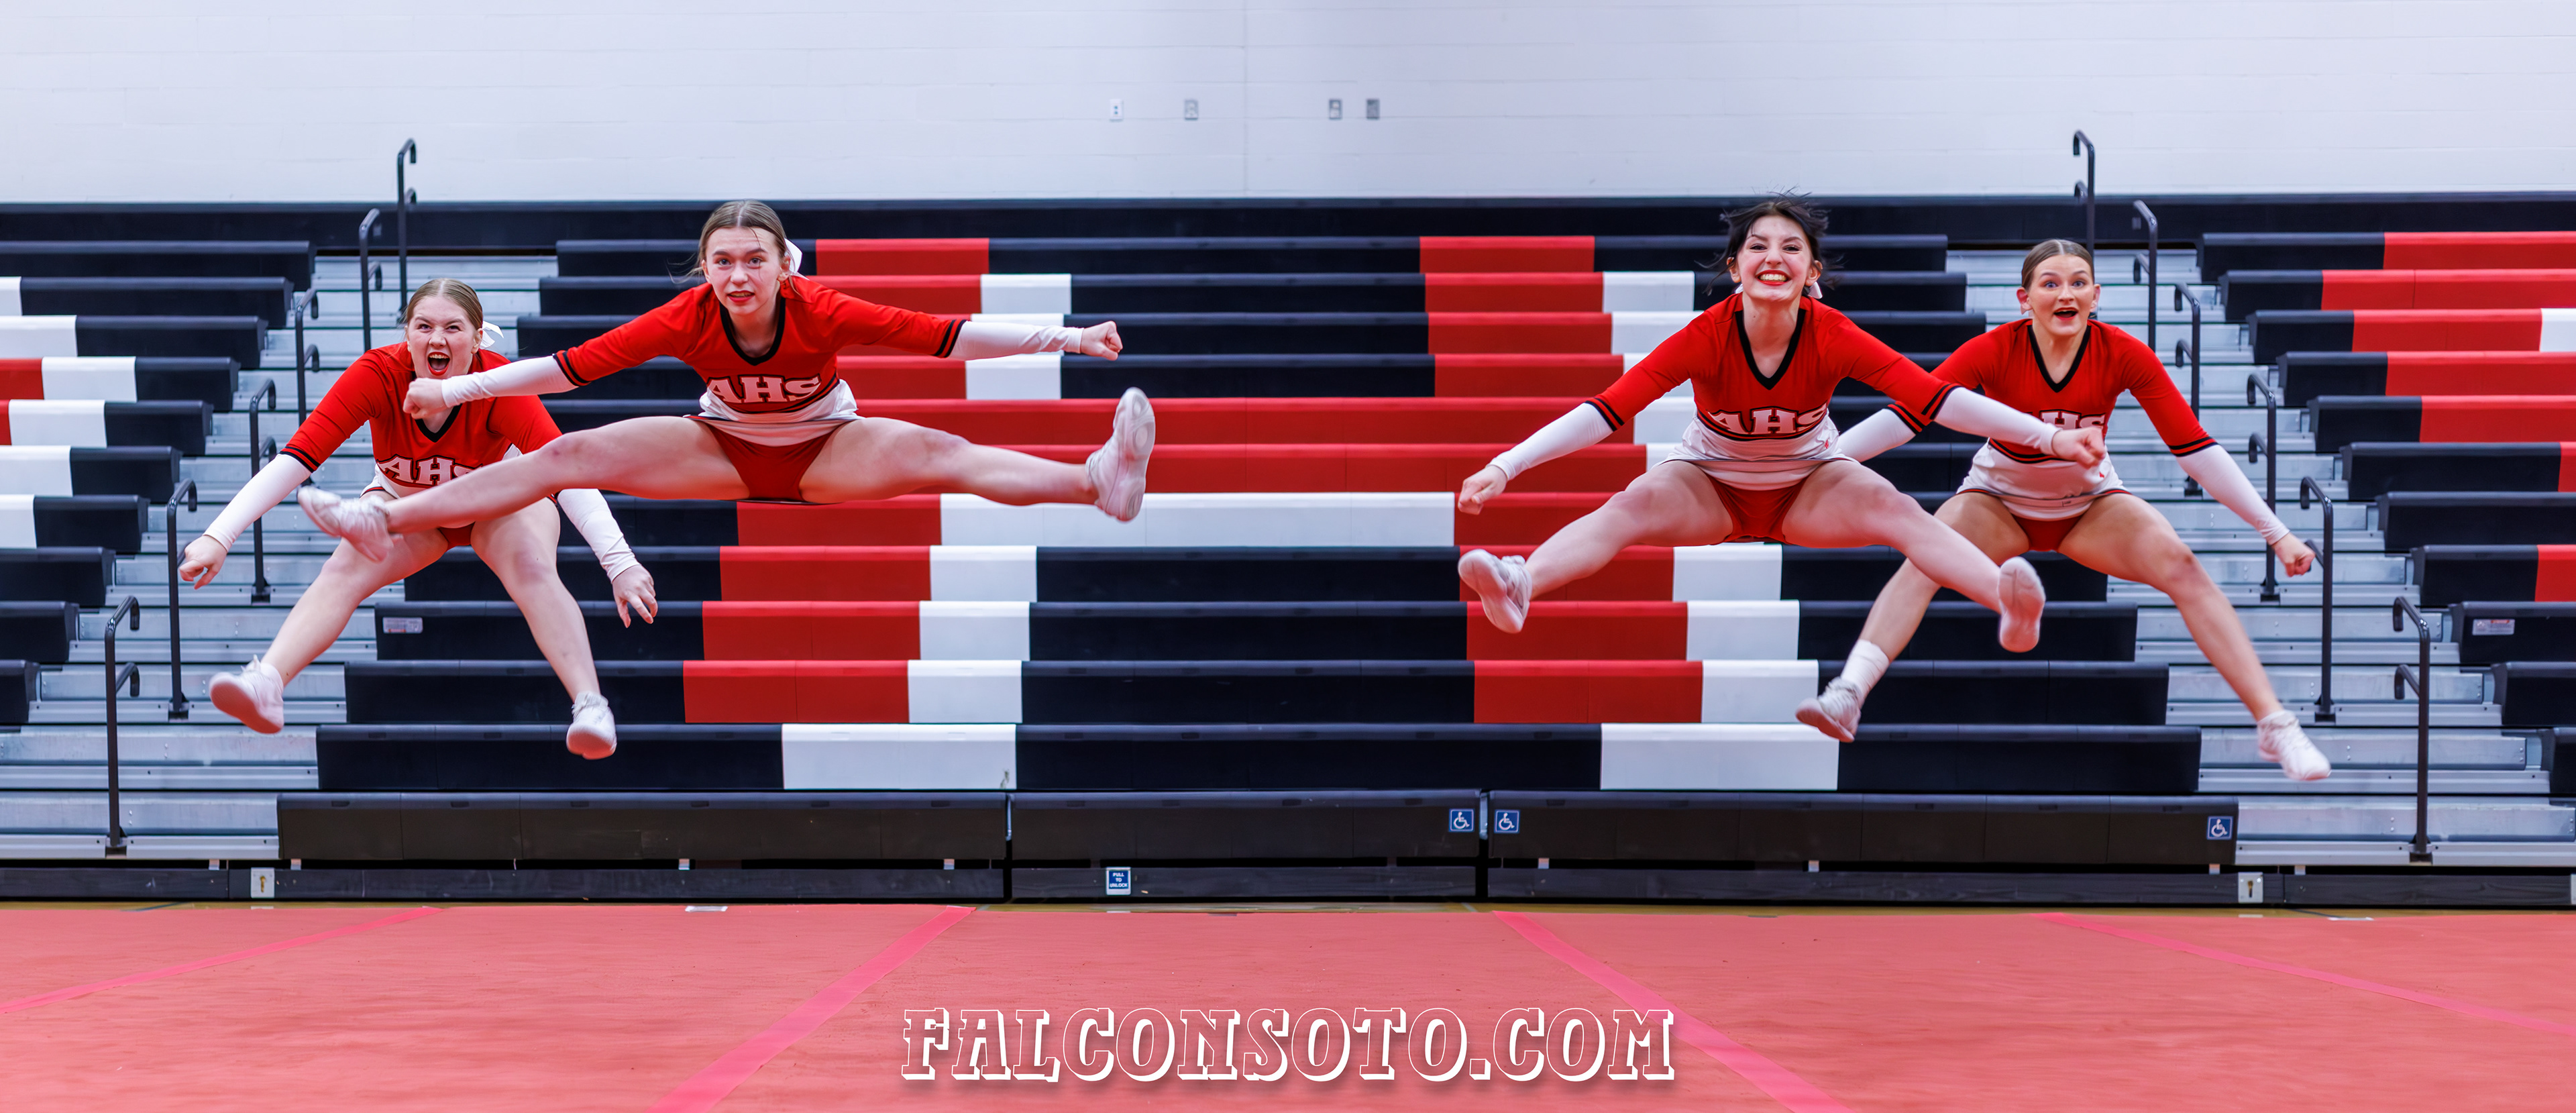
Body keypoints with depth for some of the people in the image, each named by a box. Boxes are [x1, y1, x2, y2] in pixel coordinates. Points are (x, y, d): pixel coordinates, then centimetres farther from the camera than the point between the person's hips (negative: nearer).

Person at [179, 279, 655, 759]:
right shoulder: (379, 373, -30)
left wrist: (621, 564, -56)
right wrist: (218, 537, -46)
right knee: (345, 569, -26)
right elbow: (297, 458, -35)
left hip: (498, 505, -2)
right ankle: (267, 684, -38)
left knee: (533, 570, -32)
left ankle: (590, 706, -39)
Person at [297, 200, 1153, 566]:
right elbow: (574, 364, -20)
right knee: (570, 455, -11)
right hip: (726, 449, 2)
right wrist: (458, 389, -22)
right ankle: (386, 522, -9)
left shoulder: (823, 312, -29)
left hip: (827, 451, -2)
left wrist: (1063, 338, -38)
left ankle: (1100, 483, -45)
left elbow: (945, 337, -33)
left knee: (942, 453, -29)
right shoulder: (688, 319, -23)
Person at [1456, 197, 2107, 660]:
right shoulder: (1706, 338, -23)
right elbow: (1608, 410, -31)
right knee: (1631, 507, -31)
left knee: (1897, 510, -29)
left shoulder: (1833, 338, -21)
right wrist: (1505, 468, -42)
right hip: (1712, 485, -1)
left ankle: (2012, 609, -48)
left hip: (1810, 487, 1)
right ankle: (1518, 589, -55)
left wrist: (2050, 438, -33)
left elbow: (1937, 400, -25)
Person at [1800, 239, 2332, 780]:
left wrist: (2276, 532, -19)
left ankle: (2273, 724, -17)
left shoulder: (2123, 355, -18)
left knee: (2183, 567, -21)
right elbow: (1906, 415, -28)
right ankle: (1847, 696, -44)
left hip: (2091, 505, 2)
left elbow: (2195, 447, -17)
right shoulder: (1995, 351, -22)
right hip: (1999, 502, -1)